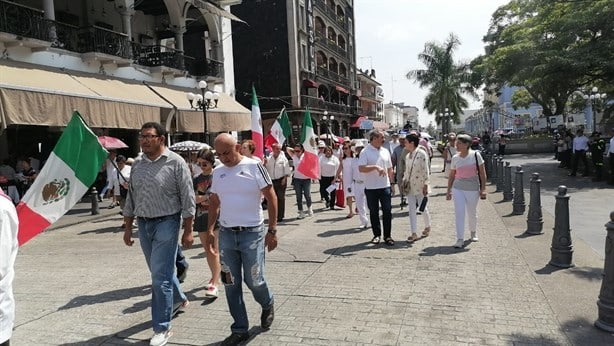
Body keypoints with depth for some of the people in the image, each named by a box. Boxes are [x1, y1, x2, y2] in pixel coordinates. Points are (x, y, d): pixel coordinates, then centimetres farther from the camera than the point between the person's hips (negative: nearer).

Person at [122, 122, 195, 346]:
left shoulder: (175, 163, -10)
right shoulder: (137, 165, 7)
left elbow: (187, 199, -10)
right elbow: (131, 198, 14)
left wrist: (188, 231, -11)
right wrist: (127, 227, 13)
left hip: (166, 223, -6)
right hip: (143, 224, 6)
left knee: (160, 276, -6)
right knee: (160, 271, 19)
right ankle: (178, 300, 45)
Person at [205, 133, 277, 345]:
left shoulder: (254, 167, -9)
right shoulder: (218, 172, 7)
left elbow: (271, 198, -7)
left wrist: (272, 230, -10)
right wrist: (210, 230, 11)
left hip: (252, 233, -5)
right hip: (226, 234, 5)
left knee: (254, 280, 3)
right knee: (231, 284, 8)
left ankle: (267, 306, 37)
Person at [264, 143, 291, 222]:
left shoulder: (283, 158, 1)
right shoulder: (268, 159, 9)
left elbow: (287, 170, 0)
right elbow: (265, 169, 11)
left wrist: (284, 178, -10)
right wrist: (265, 164, -6)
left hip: (281, 181, -3)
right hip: (272, 181, 3)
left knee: (281, 198, -1)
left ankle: (280, 216, 5)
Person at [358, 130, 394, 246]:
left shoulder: (385, 151, 10)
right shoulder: (365, 152, -6)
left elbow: (390, 169, 16)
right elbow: (361, 168, -17)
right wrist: (376, 167, -25)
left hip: (385, 186, 4)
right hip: (371, 188, -3)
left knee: (387, 211, 2)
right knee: (374, 212, 8)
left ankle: (387, 236, 12)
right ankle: (376, 235, 21)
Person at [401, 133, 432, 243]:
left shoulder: (421, 153, -12)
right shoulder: (408, 156, 10)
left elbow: (425, 170, -13)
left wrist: (425, 185, -15)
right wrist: (404, 181, 12)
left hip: (420, 186, -6)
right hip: (410, 186, 6)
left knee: (422, 208, 6)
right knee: (412, 209, 1)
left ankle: (427, 226, 31)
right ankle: (414, 233, 3)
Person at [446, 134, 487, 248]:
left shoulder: (475, 155, -6)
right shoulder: (455, 158, 2)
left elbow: (482, 173, -4)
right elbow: (451, 175, 10)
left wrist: (483, 188, -8)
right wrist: (449, 190, 8)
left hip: (473, 189, -2)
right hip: (458, 189, 2)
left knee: (472, 213, 13)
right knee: (459, 213, -7)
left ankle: (473, 232, 39)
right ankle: (460, 239, -5)